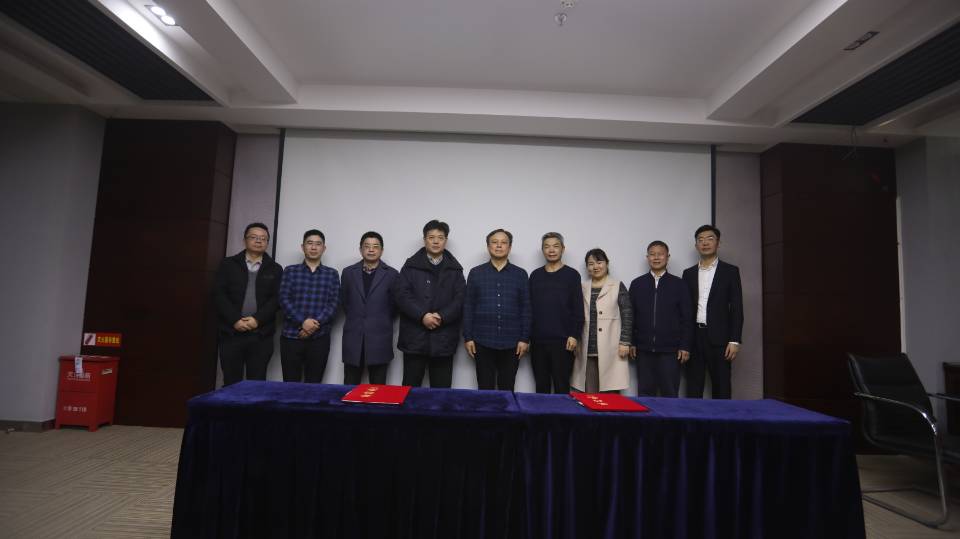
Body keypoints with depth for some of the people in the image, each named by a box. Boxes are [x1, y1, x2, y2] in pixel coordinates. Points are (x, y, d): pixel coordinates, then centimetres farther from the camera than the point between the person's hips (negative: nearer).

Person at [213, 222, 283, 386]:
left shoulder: (275, 269, 9)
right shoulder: (228, 264, 9)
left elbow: (277, 299, 0)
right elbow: (219, 294, 0)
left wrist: (258, 319, -13)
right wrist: (235, 320, -11)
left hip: (261, 335, 0)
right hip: (231, 332, 0)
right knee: (231, 382, 5)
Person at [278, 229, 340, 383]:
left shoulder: (331, 274, 7)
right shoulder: (290, 271, 8)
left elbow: (333, 304, 0)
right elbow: (284, 300, -2)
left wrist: (315, 324, -13)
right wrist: (303, 322, -15)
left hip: (320, 338, 0)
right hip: (291, 336, 0)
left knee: (314, 384, 5)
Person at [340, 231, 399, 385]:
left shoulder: (391, 274, 1)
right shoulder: (349, 272, 8)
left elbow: (395, 304, 7)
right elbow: (344, 301, 16)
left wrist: (382, 321, 7)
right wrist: (355, 318, 12)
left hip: (379, 338, -2)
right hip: (353, 337, 2)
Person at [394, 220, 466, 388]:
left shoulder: (455, 269, 10)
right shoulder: (411, 265, 6)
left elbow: (460, 299, 1)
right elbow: (401, 294, -4)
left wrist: (442, 317, -14)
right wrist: (422, 315, -15)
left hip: (443, 339, 1)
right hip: (414, 337, -1)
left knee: (442, 390, 7)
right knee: (411, 387, 6)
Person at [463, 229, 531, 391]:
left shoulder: (520, 274, 4)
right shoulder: (476, 273, 4)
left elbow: (526, 308, 3)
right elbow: (468, 307, 3)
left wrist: (525, 338, -2)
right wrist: (468, 337, -2)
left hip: (511, 343, 0)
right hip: (483, 342, 0)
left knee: (507, 389, 9)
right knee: (485, 389, 7)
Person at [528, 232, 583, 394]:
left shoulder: (572, 275, 1)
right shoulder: (535, 275, 10)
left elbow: (578, 309, -3)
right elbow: (529, 307, 10)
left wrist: (574, 335, -10)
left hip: (562, 341, -3)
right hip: (538, 340, 3)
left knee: (561, 386, 2)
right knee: (541, 386, 10)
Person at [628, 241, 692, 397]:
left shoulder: (678, 284, 4)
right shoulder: (637, 284, 7)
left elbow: (686, 318, 2)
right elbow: (630, 316, 7)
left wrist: (685, 346, -3)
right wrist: (631, 343, 2)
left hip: (670, 350, -1)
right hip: (644, 350, 1)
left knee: (670, 393, 3)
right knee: (645, 394, 7)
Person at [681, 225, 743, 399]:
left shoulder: (730, 271, 3)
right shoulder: (688, 273, 11)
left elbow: (736, 308, -1)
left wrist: (734, 340, -9)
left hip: (719, 337, -2)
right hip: (693, 336, 3)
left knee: (721, 387, 3)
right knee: (693, 388, 6)